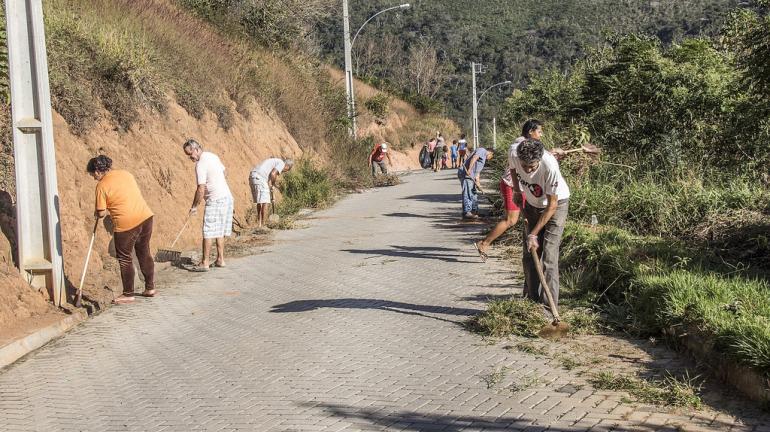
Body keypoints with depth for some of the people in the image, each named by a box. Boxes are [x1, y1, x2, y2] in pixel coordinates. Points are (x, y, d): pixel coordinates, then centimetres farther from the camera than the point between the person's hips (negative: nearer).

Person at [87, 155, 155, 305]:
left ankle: (128, 294, 14)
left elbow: (101, 213, -7)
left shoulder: (102, 186, -7)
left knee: (124, 258, 8)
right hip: (145, 217, 7)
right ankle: (150, 288, 27)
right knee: (144, 253, 19)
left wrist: (97, 213, 16)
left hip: (126, 224, -7)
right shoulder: (126, 173, 11)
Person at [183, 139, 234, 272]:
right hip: (227, 197, 9)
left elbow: (201, 189, -18)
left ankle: (204, 263, -4)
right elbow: (223, 172, 22)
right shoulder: (213, 156, 11)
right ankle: (220, 259, 16)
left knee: (209, 232, -5)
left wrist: (194, 206, -10)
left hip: (215, 200, -9)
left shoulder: (201, 165, -16)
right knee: (219, 231, 14)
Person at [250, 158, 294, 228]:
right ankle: (263, 225, -4)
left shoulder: (276, 161, 29)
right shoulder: (281, 163, 1)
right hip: (259, 178, -10)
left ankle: (259, 224, 19)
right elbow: (273, 174, -13)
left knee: (259, 203, 16)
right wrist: (272, 184, 4)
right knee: (264, 202, -6)